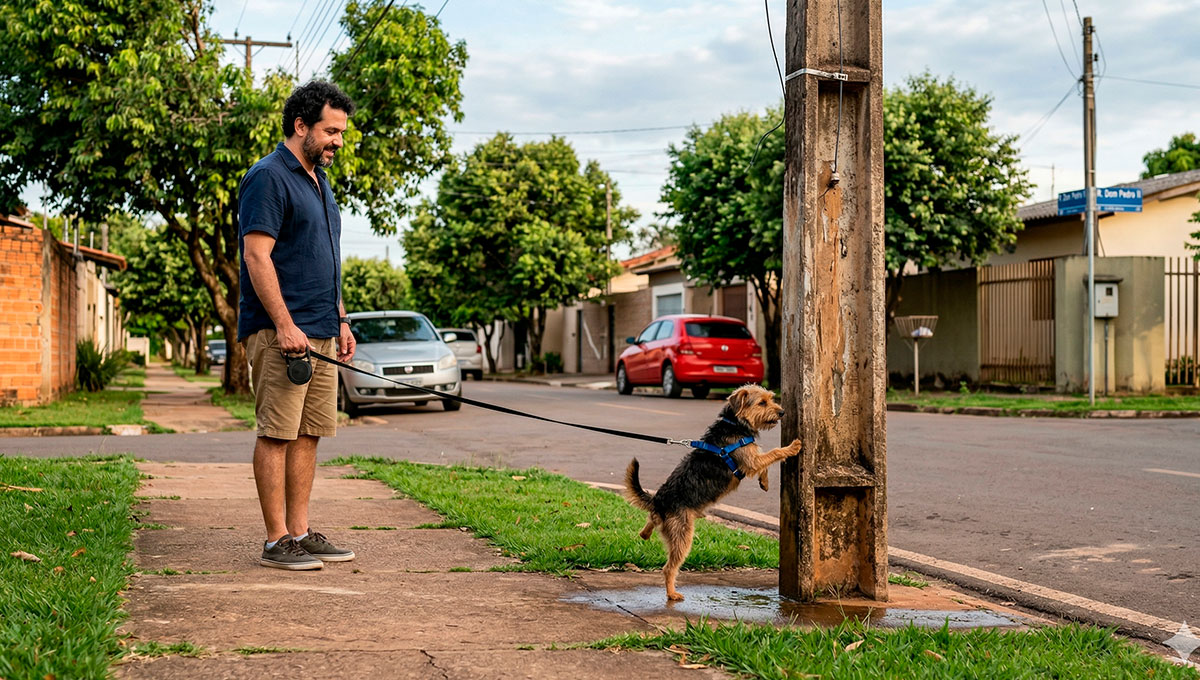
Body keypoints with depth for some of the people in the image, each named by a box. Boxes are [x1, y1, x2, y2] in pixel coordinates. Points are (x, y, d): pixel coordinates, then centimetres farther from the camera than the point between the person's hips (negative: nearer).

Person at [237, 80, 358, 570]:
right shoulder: (268, 178, -10)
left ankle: (300, 531, 15)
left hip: (320, 333, 9)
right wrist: (285, 325, -22)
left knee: (309, 433, 9)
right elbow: (257, 256, -17)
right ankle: (277, 541, -2)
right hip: (281, 333, -9)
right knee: (277, 433, -6)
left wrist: (340, 320, 20)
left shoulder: (318, 180, 19)